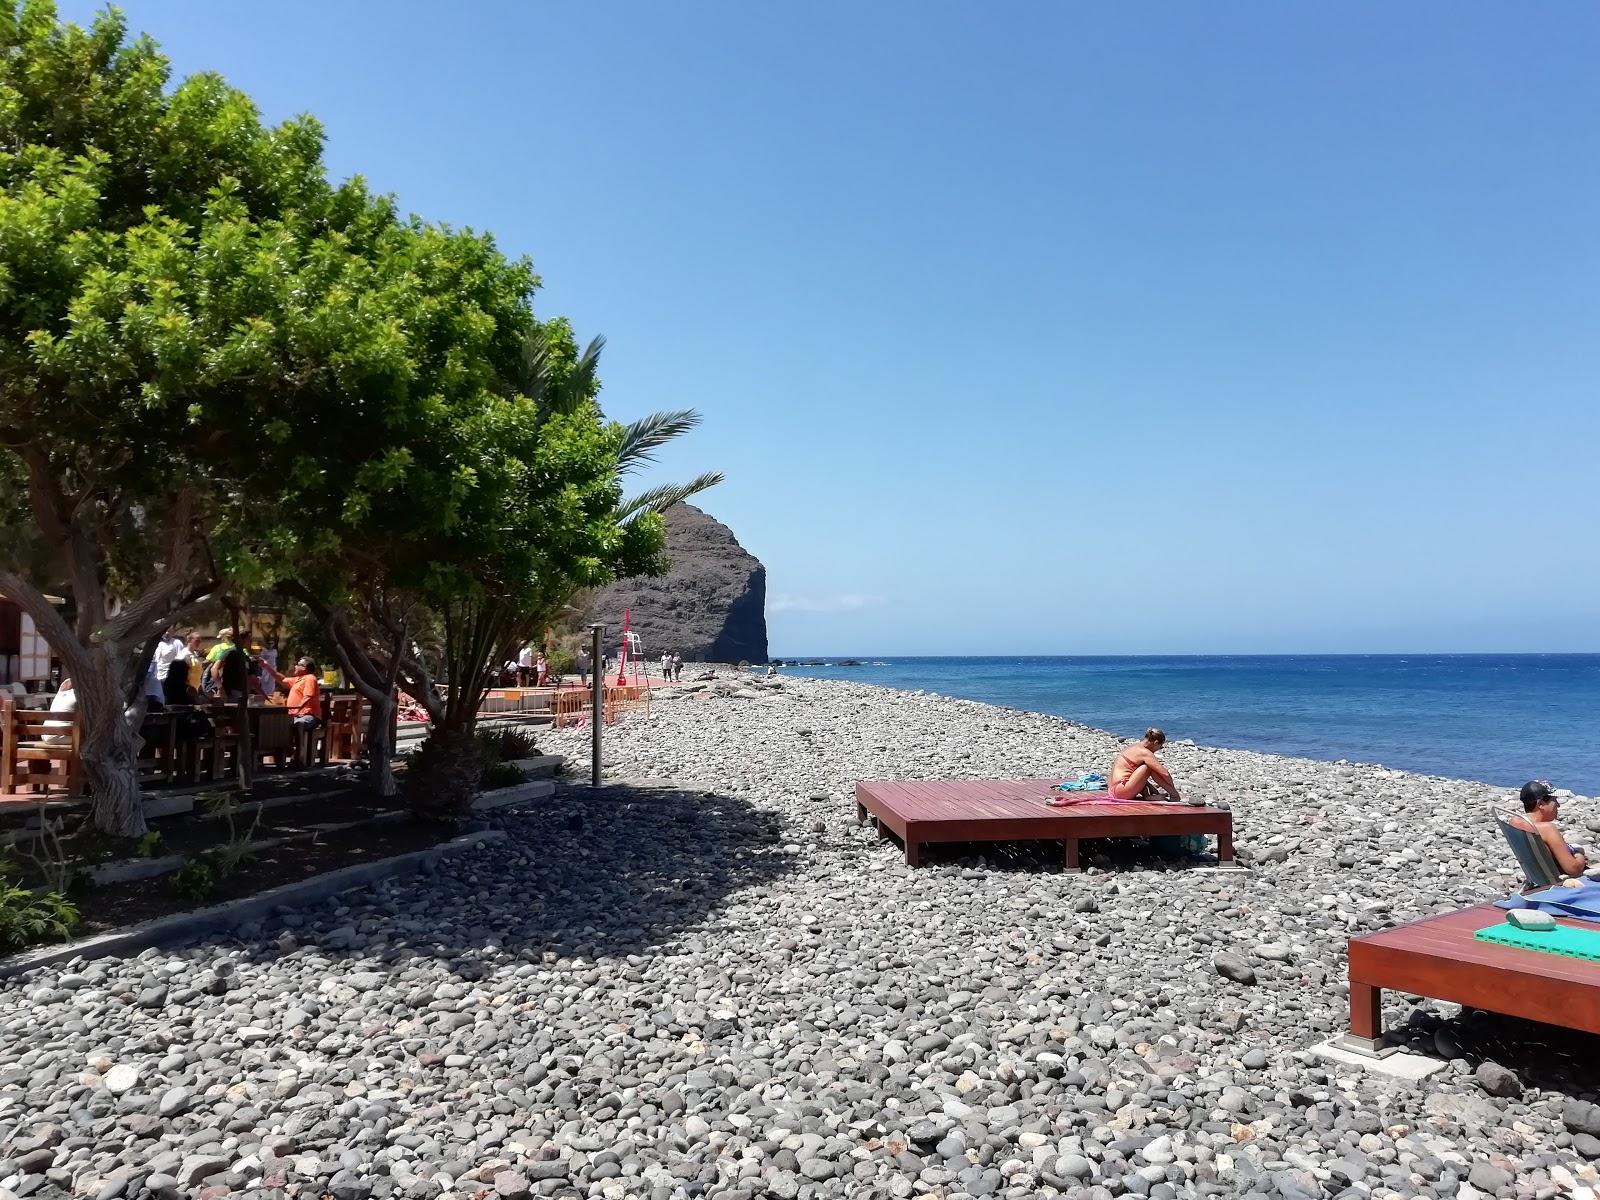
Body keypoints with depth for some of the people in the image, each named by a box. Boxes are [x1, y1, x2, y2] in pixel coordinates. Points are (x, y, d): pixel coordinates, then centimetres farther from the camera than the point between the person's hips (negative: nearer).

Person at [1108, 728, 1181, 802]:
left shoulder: (1133, 747, 17)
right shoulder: (1145, 753, -10)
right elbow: (1165, 774, -11)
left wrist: (1153, 789, 22)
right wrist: (1172, 789, 5)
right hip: (1122, 790, -10)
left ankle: (1146, 795, 6)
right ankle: (1174, 795, -2)